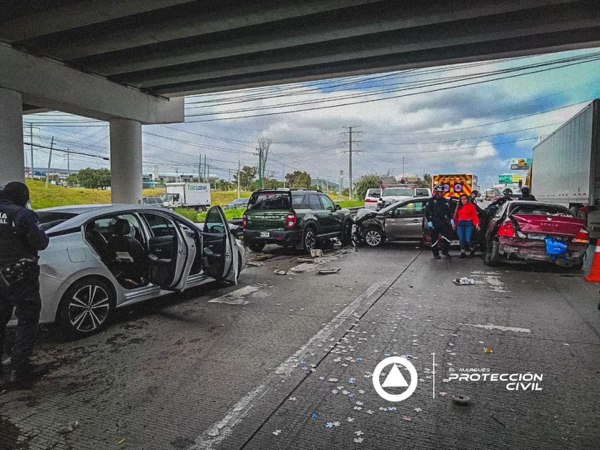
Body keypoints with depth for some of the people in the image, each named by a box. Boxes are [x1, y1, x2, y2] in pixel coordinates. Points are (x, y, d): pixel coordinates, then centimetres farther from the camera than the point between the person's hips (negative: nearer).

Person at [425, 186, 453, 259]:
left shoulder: (444, 200, 12)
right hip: (435, 222, -4)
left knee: (448, 235, -2)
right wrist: (429, 221, -9)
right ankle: (435, 254, 11)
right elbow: (427, 211, -2)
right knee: (435, 238, 0)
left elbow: (448, 211, 19)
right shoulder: (431, 200, -1)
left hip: (443, 221, 4)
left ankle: (445, 251, 14)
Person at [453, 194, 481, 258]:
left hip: (469, 224, -4)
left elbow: (475, 216, -4)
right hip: (460, 224, 4)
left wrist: (477, 224, -15)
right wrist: (455, 224, 10)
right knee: (461, 239, 0)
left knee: (468, 240, -10)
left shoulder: (472, 206, 2)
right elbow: (456, 216, 15)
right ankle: (463, 252, 9)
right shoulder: (459, 207, 14)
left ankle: (472, 249, 18)